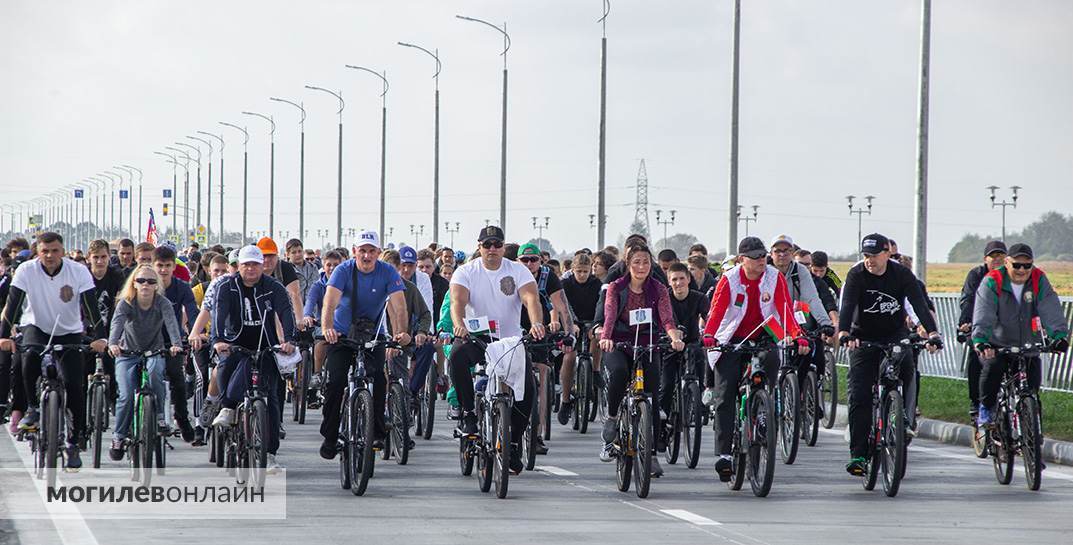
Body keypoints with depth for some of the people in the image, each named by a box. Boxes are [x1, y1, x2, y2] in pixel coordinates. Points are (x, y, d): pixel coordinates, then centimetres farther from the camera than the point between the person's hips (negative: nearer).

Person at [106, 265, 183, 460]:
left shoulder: (162, 303, -12)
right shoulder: (126, 303, -13)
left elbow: (171, 323, -29)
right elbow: (117, 323, -31)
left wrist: (176, 344, -49)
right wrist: (113, 344, -51)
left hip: (154, 352, 0)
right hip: (128, 354, 0)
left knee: (154, 370, -35)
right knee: (127, 396, -16)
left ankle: (159, 414, -18)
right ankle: (118, 437, 3)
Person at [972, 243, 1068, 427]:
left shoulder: (1039, 281, -5)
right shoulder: (992, 282, -13)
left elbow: (1051, 311, -14)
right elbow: (983, 315, -24)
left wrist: (1060, 336, -30)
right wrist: (980, 341, -40)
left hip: (1027, 346, 3)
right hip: (996, 345, -3)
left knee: (1033, 380, -12)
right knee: (992, 367, -30)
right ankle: (986, 408, -6)